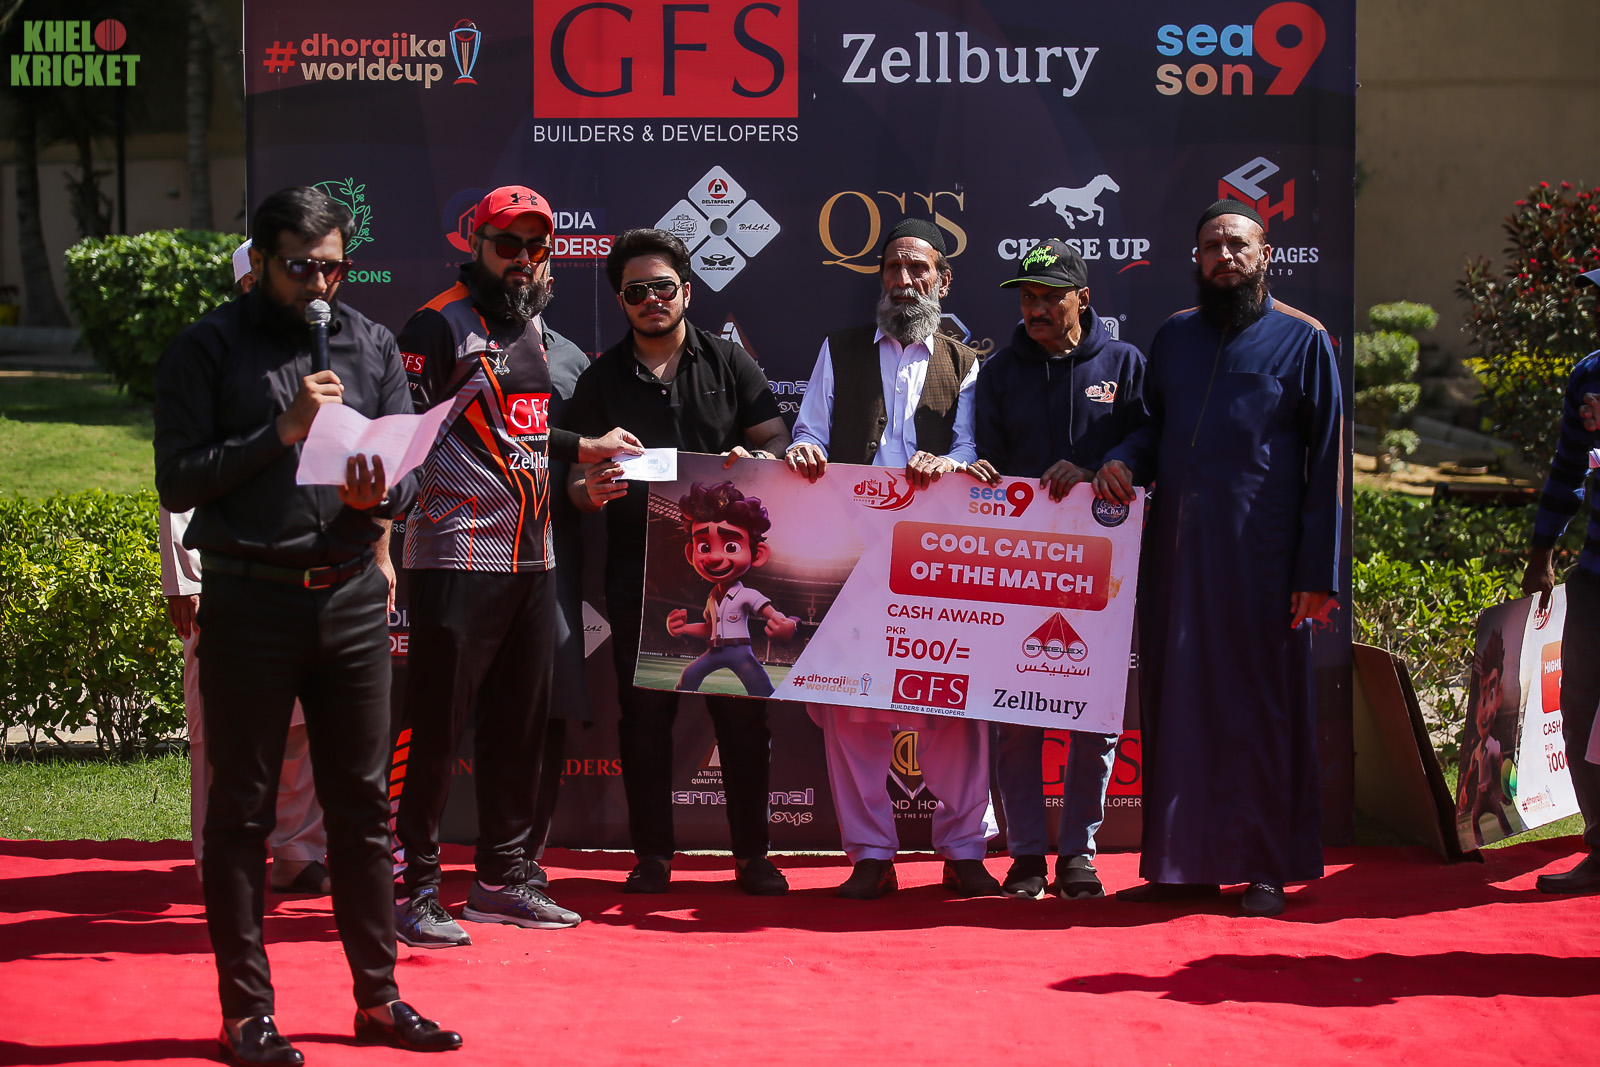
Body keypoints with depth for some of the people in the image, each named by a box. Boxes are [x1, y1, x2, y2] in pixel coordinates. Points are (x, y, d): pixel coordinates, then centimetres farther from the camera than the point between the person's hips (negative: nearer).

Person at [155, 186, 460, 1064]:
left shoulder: (372, 347, 10)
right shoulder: (205, 351, -1)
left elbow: (410, 471, 7)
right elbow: (178, 482, -8)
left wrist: (379, 495, -16)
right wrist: (281, 433, -16)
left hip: (352, 597, 4)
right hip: (249, 599, -4)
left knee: (362, 805, 9)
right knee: (241, 811, 2)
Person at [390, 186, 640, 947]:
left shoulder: (536, 328, 18)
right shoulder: (441, 326, -7)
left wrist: (582, 451, 36)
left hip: (532, 556, 8)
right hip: (458, 558, -8)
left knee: (521, 722, 11)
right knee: (435, 725, -6)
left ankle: (504, 876, 21)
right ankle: (411, 887, -1)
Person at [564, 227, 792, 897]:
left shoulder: (729, 363, 9)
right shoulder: (601, 379, 10)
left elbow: (778, 446, 7)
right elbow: (579, 480, 7)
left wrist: (752, 464, -16)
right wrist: (592, 490, -17)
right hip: (639, 565, 1)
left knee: (742, 709, -1)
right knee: (644, 713, 2)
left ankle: (752, 854, 9)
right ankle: (652, 855, 11)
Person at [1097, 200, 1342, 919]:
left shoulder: (1302, 340, 1)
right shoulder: (1173, 337, 14)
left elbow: (1326, 463, -2)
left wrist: (1318, 571, -9)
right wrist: (1123, 460, -2)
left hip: (1261, 553, -4)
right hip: (1175, 548, 4)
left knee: (1260, 707, 0)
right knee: (1176, 703, 4)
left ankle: (1266, 867, 7)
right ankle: (1184, 863, 12)